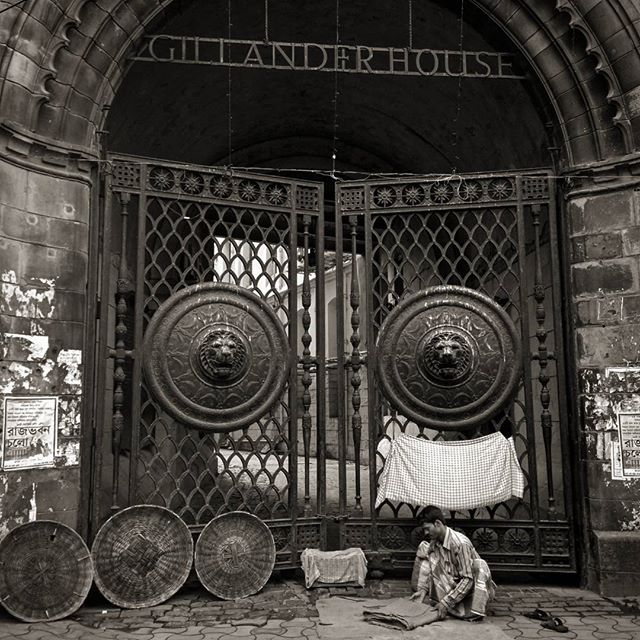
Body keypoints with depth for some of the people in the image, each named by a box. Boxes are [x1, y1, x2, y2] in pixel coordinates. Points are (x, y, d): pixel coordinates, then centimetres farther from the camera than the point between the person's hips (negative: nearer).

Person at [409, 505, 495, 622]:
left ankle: (476, 612, -32)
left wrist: (446, 602, -33)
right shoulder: (434, 542, -5)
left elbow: (468, 580, -30)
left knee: (480, 564, -38)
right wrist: (422, 589, -16)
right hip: (452, 584, 6)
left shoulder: (460, 543, -27)